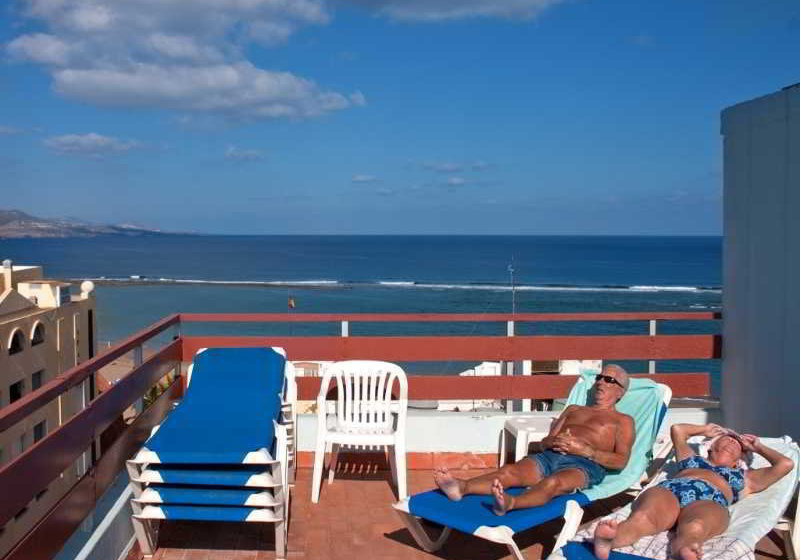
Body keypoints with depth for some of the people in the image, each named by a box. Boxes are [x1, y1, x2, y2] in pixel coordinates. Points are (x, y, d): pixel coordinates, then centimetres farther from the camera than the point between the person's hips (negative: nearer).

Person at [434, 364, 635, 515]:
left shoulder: (623, 421, 22)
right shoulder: (573, 410, 35)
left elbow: (621, 461, 2)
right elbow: (534, 446, 25)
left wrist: (583, 450, -10)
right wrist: (546, 443, 0)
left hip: (584, 465, -4)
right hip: (548, 456, 4)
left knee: (553, 483, -39)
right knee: (509, 471, -28)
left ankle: (509, 503, -69)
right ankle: (461, 487, -54)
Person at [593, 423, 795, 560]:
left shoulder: (745, 477, 40)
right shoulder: (693, 458, 44)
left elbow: (786, 463, 36)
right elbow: (677, 429, 57)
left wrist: (758, 447, 49)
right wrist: (705, 429, 67)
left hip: (709, 502, 0)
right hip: (667, 490, 1)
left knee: (695, 528, -42)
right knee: (641, 518, -38)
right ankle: (608, 540, -70)